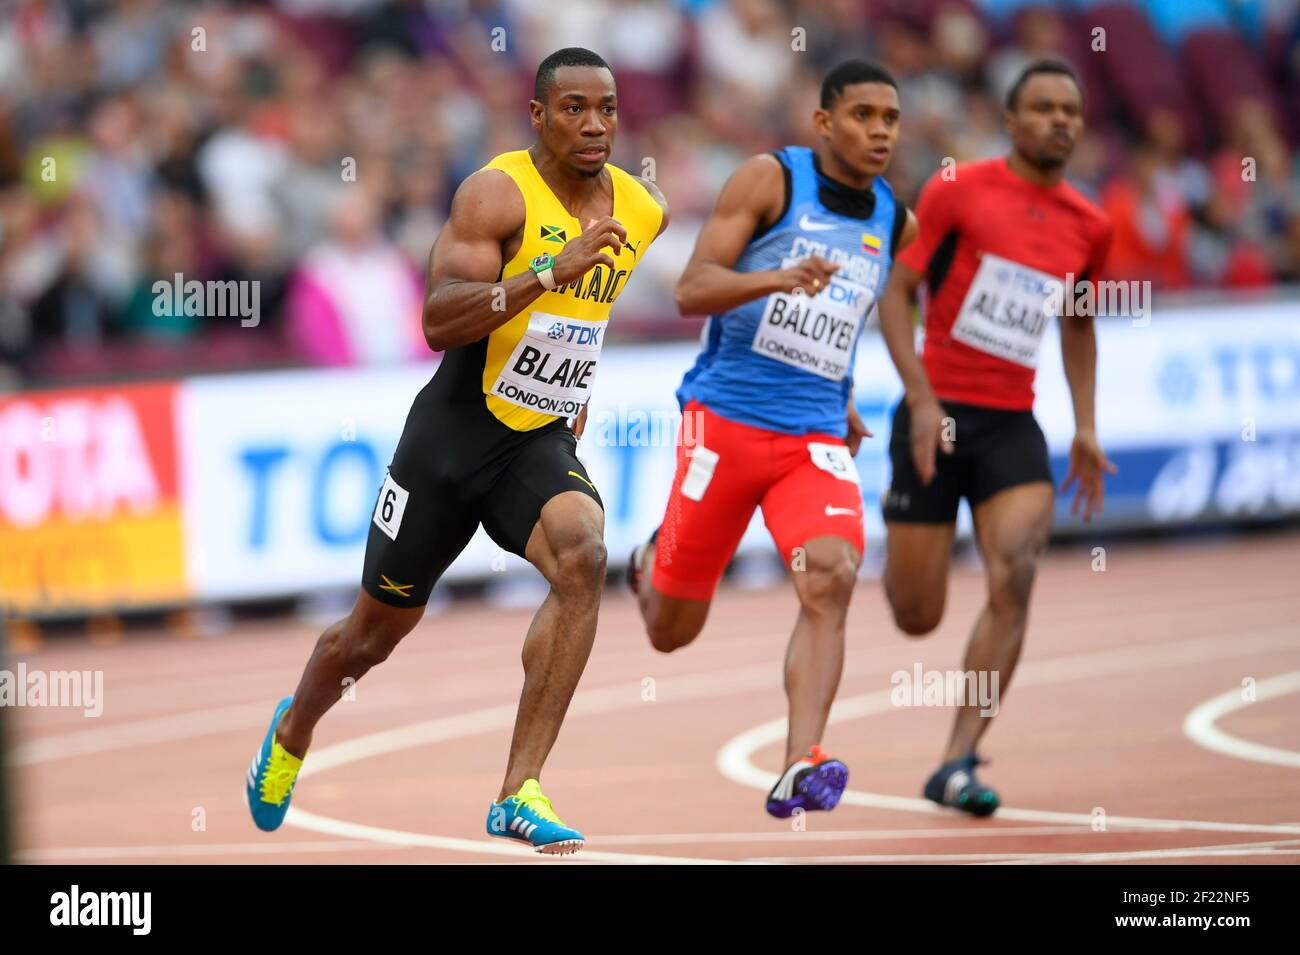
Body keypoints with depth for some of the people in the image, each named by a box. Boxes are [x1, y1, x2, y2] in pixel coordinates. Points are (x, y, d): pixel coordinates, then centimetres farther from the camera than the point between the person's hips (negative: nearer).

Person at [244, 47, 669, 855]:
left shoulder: (643, 211, 2)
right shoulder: (498, 195, -16)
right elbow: (438, 322, -28)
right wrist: (548, 274, -37)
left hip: (544, 443, 3)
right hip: (454, 433, -3)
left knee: (583, 559, -29)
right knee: (380, 627, 11)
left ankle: (519, 795, -27)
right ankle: (294, 732, 47)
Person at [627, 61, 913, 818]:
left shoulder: (895, 223, 11)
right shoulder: (771, 180, -6)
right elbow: (693, 290, -14)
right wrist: (780, 279, -30)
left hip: (816, 439, 3)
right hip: (726, 418, -3)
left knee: (831, 580, -25)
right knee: (671, 632, 6)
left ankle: (801, 768, -32)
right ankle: (653, 567, 43)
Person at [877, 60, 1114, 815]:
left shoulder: (1089, 227, 8)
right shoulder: (959, 190, -6)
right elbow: (897, 292, -5)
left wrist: (1085, 427, 15)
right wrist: (922, 400, -15)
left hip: (1013, 425, 3)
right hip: (938, 412, -3)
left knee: (1015, 581, -21)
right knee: (916, 617, 1)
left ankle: (958, 763, -19)